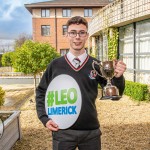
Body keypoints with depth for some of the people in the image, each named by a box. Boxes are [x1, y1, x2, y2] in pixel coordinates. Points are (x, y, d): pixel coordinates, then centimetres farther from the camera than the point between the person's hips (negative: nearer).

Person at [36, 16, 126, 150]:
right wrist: (45, 118, -4)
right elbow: (41, 93, 7)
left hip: (91, 132, 1)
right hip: (62, 131, 0)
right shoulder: (55, 65, -2)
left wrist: (117, 77, -21)